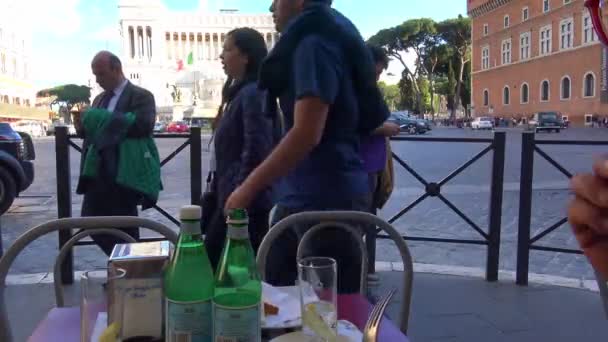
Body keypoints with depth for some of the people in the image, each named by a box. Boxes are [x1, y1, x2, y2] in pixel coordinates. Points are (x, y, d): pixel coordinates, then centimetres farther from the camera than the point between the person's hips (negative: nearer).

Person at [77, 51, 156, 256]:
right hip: (96, 174, 8)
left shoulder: (141, 96, -5)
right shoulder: (99, 99, 18)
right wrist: (83, 125, -3)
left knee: (124, 231, 1)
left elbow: (143, 125, -22)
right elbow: (90, 132, 18)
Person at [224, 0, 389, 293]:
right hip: (300, 196, 10)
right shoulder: (310, 41, 16)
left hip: (327, 198, -10)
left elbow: (307, 134, -23)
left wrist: (249, 188, -18)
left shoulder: (314, 44, -14)